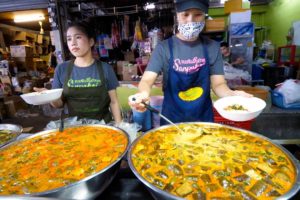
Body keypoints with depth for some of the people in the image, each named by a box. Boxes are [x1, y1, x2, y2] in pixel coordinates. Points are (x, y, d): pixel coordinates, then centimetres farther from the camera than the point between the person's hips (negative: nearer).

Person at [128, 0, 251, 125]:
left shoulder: (213, 47, -2)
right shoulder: (164, 48, -8)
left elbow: (218, 84, -2)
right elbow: (147, 80, -14)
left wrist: (232, 95, -23)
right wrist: (143, 93, -37)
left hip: (204, 118, 2)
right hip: (172, 119, -1)